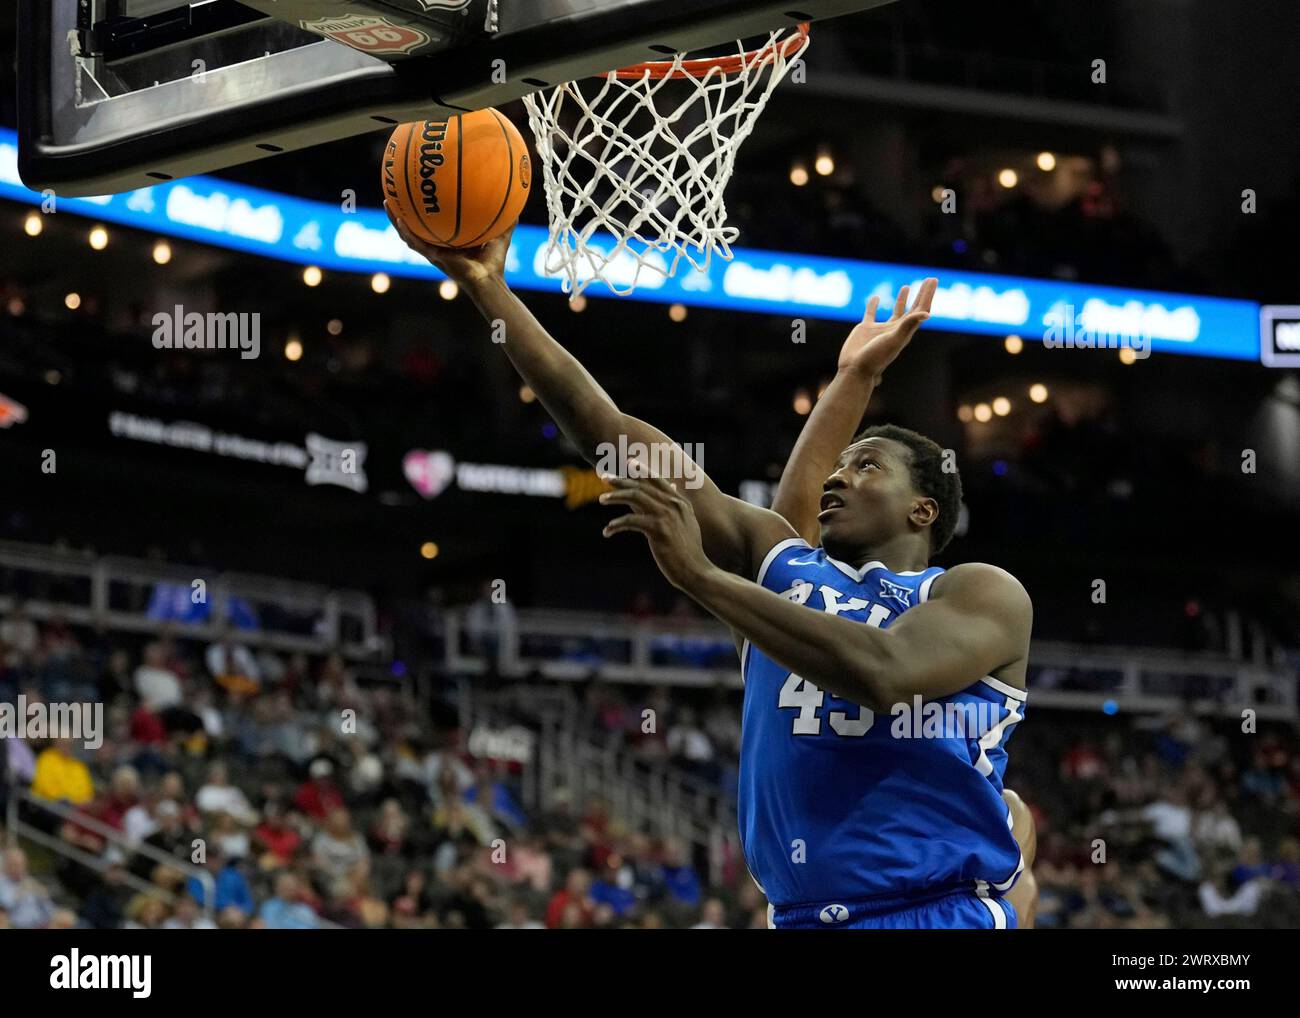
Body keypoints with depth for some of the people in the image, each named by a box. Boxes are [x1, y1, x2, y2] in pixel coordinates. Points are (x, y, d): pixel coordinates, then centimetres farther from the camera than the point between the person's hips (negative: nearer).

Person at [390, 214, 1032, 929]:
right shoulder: (776, 561, 14)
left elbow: (883, 673, -20)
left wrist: (699, 573, -18)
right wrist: (488, 290, 4)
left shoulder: (982, 595, 1)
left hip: (941, 914, -4)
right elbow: (607, 433, 9)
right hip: (800, 916, 5)